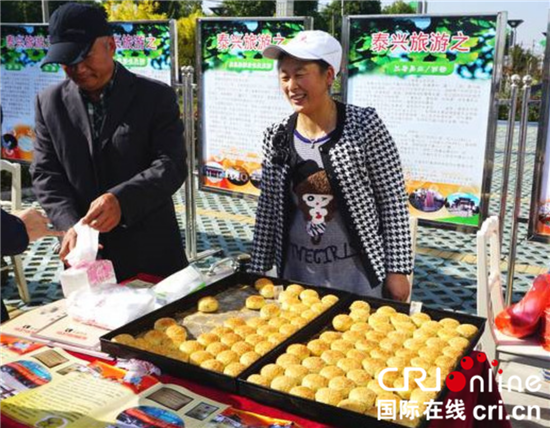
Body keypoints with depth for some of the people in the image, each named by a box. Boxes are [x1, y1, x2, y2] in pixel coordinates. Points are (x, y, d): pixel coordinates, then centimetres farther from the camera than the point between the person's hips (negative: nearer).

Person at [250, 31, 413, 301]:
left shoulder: (364, 126, -12)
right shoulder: (276, 138, -1)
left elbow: (393, 201, -9)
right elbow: (267, 208, 6)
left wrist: (397, 270, -9)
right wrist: (258, 271, 7)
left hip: (356, 273, -3)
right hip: (296, 274, 4)